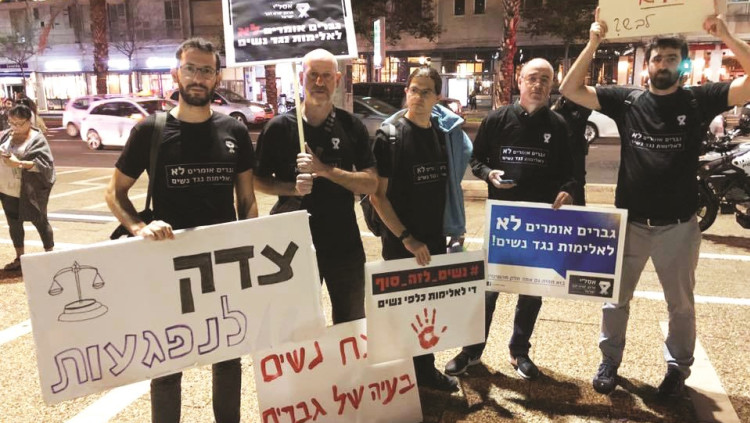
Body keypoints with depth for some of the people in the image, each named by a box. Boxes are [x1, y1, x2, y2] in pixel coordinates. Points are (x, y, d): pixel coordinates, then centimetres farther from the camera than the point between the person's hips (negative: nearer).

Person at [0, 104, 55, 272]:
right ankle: (19, 258, 28)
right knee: (14, 224, 15)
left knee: (40, 223, 7)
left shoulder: (37, 139, -10)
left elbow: (44, 163, -18)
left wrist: (19, 163, -26)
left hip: (31, 191, -6)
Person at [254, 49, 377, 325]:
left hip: (345, 242, 2)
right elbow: (260, 180, 3)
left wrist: (325, 170, -19)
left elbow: (371, 184, -6)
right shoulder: (280, 127, -3)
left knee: (353, 324, 15)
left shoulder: (352, 127, 0)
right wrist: (292, 188, -17)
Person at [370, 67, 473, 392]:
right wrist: (405, 238, -16)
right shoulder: (389, 134, -12)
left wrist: (455, 229, 8)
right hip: (401, 242, -5)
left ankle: (426, 369, 34)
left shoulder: (446, 132, 4)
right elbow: (378, 195, -13)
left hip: (436, 238, 6)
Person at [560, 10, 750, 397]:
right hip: (629, 221, 1)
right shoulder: (626, 100, -1)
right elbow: (570, 90, -4)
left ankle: (678, 367, 36)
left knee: (681, 303, 15)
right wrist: (593, 44, -13)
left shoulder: (699, 100, -2)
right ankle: (609, 361, 32)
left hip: (678, 226, 0)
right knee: (615, 297, 13)